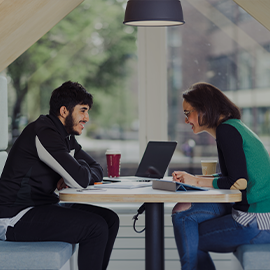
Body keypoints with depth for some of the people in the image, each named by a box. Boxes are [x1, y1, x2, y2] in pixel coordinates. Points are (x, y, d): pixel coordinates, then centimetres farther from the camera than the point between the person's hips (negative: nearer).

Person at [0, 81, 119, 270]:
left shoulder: (67, 137, 13)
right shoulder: (44, 133, -19)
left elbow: (97, 170, 18)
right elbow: (80, 179, -26)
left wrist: (72, 178, -4)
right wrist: (80, 167, -2)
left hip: (41, 207, 10)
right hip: (16, 217, -10)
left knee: (110, 219, 2)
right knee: (96, 227, -19)